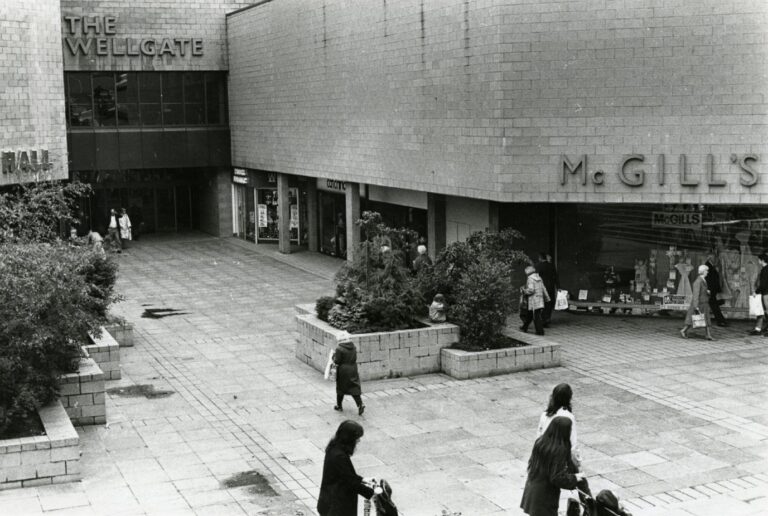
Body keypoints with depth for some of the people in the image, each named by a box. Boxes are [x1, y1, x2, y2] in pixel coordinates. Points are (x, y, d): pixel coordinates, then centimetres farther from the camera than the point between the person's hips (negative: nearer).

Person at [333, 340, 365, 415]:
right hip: (353, 370, 5)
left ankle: (339, 406, 26)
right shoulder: (353, 347, 1)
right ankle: (360, 405, -7)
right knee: (354, 388, 7)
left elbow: (337, 361, -14)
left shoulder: (339, 349, -18)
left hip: (343, 370, -5)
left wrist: (334, 355, 3)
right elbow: (355, 358, 8)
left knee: (340, 388, 13)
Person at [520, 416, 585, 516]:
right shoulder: (559, 450, -25)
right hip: (545, 495, -7)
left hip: (532, 489, 7)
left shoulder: (540, 442, -3)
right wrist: (574, 478, -7)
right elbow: (558, 478, -24)